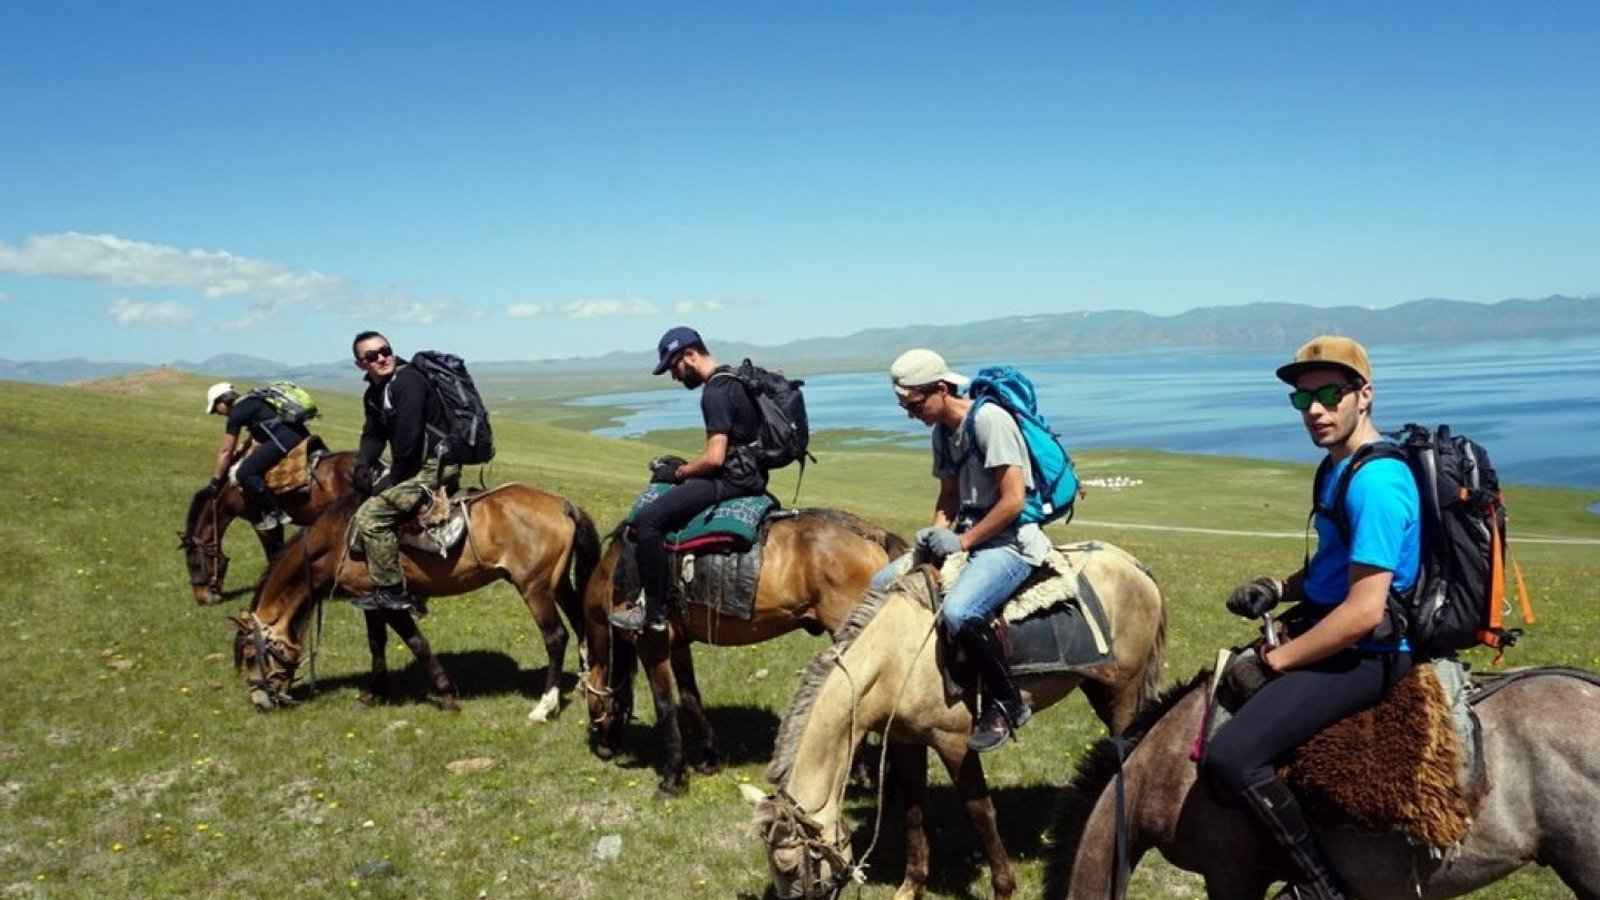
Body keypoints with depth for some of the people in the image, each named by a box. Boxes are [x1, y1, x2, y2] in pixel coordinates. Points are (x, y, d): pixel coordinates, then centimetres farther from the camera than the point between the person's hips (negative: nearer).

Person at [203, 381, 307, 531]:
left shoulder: (236, 412, -1)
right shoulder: (250, 403, 25)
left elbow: (226, 451, 3)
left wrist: (215, 482, 10)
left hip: (283, 439, -10)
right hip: (299, 435, 10)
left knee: (245, 474, -12)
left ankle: (275, 514, -9)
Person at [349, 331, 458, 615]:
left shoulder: (408, 381, -17)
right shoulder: (373, 394, 13)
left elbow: (407, 437, -24)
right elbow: (373, 435, 13)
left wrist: (393, 479, -15)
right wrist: (363, 465, -7)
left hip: (436, 464, -10)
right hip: (418, 463, 10)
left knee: (370, 515, -15)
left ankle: (391, 590, -6)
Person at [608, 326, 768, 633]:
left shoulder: (715, 392, -18)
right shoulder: (734, 379, 14)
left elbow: (715, 458, -23)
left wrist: (678, 473, -7)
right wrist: (684, 465, 17)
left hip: (730, 479, -11)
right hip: (749, 475, 11)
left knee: (648, 519, -16)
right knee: (660, 497, 25)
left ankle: (653, 611, -11)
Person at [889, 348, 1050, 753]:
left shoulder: (989, 419, -16)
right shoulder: (942, 431, 11)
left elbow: (1013, 501, -20)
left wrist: (962, 541, -16)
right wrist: (937, 531, -1)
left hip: (1011, 541, -9)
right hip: (969, 534, 9)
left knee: (958, 613, -32)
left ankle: (1007, 704, -10)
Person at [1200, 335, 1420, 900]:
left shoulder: (1376, 482, -22)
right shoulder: (1340, 468, 9)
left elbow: (1363, 611, -26)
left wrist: (1273, 661, -18)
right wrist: (1280, 588, 5)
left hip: (1366, 653, -11)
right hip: (1331, 632, 11)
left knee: (1230, 756, -25)